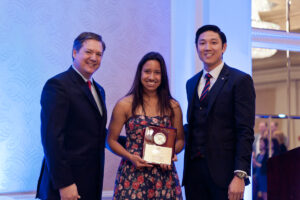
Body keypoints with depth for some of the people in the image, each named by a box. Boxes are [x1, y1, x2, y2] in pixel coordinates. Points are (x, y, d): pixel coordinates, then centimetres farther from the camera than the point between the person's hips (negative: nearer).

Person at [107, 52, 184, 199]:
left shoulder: (173, 107, 6)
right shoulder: (125, 105, 0)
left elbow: (180, 139, 14)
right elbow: (111, 140, 4)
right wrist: (130, 157, -11)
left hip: (164, 175, 2)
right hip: (132, 175, -2)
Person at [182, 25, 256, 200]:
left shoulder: (240, 80, -3)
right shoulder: (192, 83, 17)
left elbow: (245, 132, -10)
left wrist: (240, 175, -17)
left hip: (223, 172, -5)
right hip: (194, 170, 5)